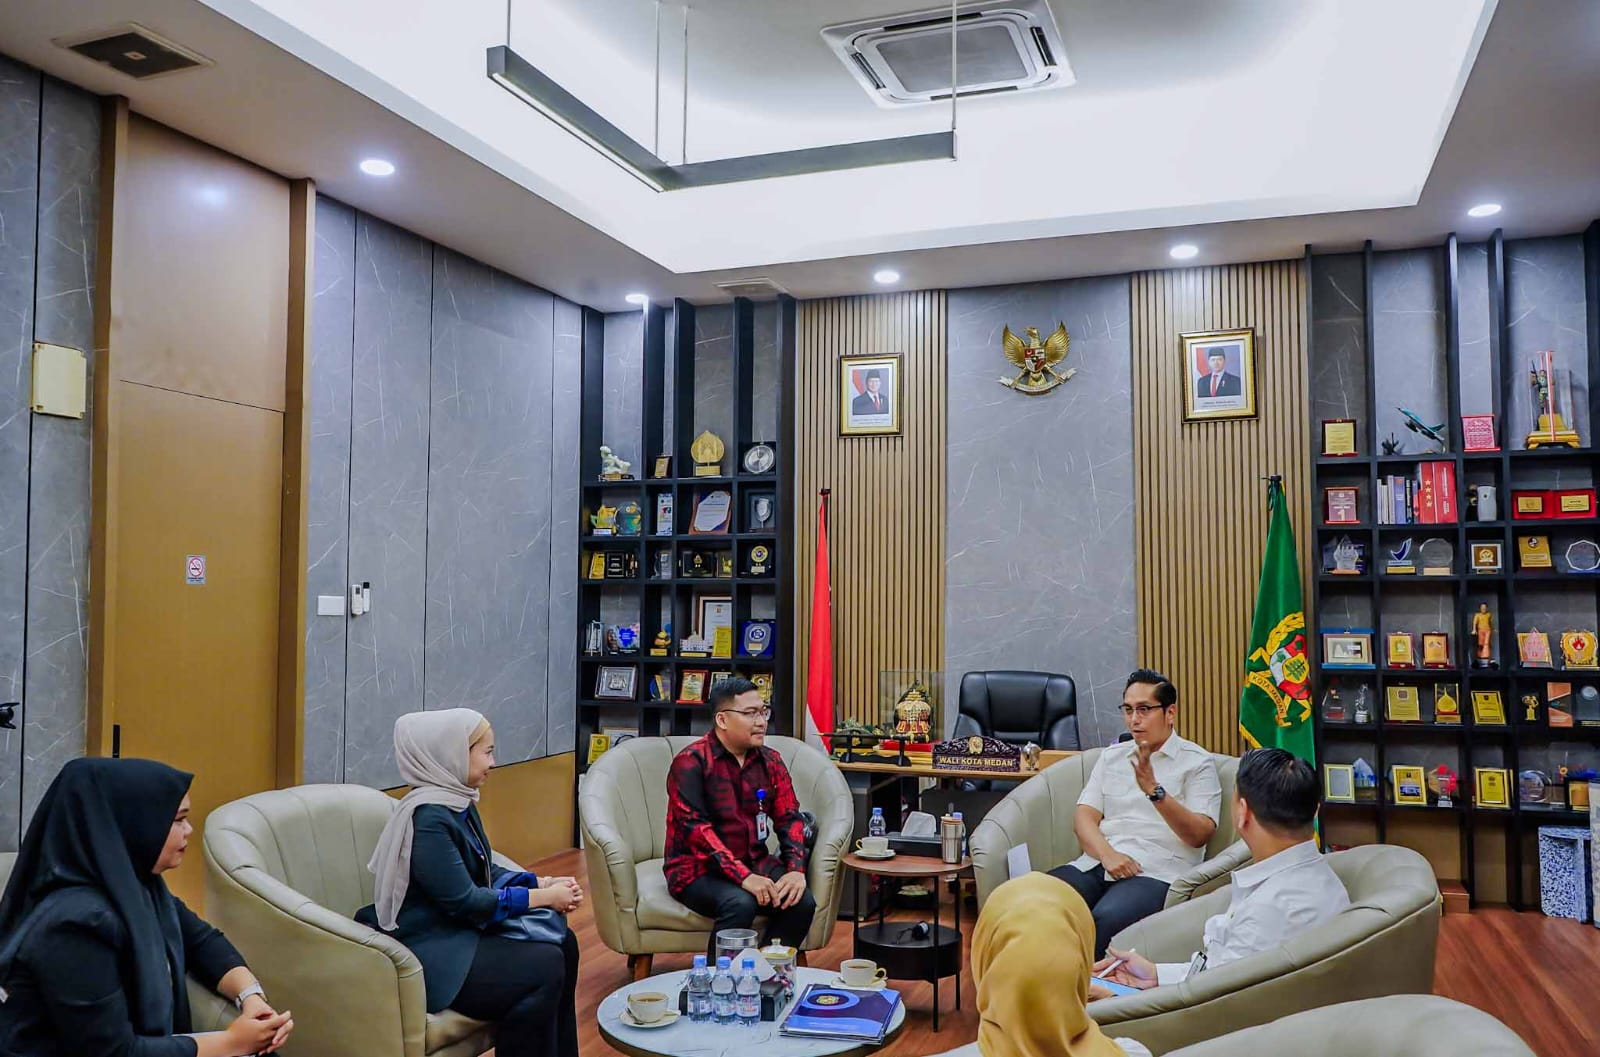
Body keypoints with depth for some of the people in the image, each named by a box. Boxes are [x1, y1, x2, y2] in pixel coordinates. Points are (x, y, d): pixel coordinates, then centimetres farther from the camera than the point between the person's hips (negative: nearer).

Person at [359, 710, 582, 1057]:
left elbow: (487, 873, 12)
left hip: (461, 929, 9)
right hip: (429, 950, -9)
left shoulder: (459, 803, 7)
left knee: (562, 943, -3)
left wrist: (544, 883, -3)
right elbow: (464, 902, -24)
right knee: (544, 968, -20)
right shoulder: (427, 817, -23)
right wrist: (544, 897, -17)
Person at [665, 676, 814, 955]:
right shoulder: (691, 762, -11)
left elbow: (789, 818, 4)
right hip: (698, 869, -5)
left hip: (755, 864, 5)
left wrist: (796, 869, -15)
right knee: (740, 904, -33)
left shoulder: (770, 761, 7)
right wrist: (743, 877, -28)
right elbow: (695, 828, -19)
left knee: (802, 901, -21)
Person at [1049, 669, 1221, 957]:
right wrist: (1107, 854, -9)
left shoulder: (1197, 762, 6)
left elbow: (1200, 834, -5)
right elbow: (1084, 817, 11)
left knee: (1105, 919, -36)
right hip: (1097, 863, 5)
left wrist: (1154, 790, -18)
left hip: (1156, 871, -4)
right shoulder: (1111, 757, 22)